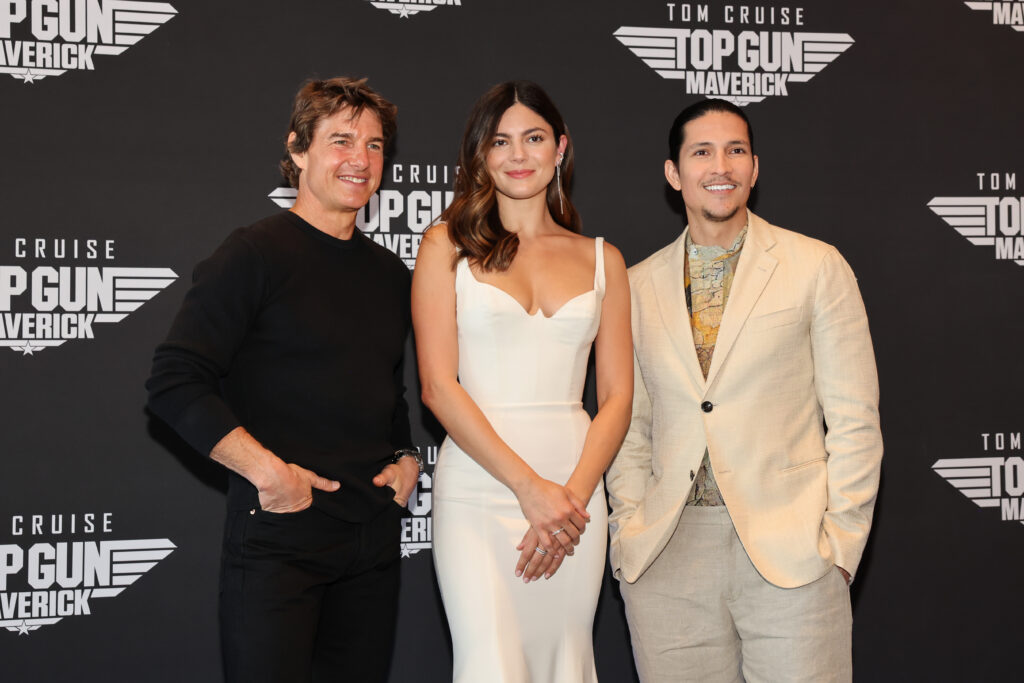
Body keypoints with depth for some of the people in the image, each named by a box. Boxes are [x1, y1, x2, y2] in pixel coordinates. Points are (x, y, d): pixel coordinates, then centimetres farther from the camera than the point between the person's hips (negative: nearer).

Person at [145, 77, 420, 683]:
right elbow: (175, 382, -12)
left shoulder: (390, 274, 14)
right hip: (280, 534, -6)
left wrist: (407, 457, 8)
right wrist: (267, 471, -18)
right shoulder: (256, 254, -6)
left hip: (375, 539, 6)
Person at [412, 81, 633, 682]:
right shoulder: (448, 246, 4)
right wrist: (530, 488, -11)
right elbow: (439, 385, -4)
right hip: (480, 490, -2)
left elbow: (617, 396, 8)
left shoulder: (602, 259, 12)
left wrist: (573, 495, -7)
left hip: (574, 492, 3)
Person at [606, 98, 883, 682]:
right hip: (667, 563, 2)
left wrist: (840, 541, -5)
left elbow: (854, 420, 1)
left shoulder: (817, 267, 4)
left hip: (788, 550, -2)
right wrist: (629, 529, 4)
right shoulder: (638, 286, 12)